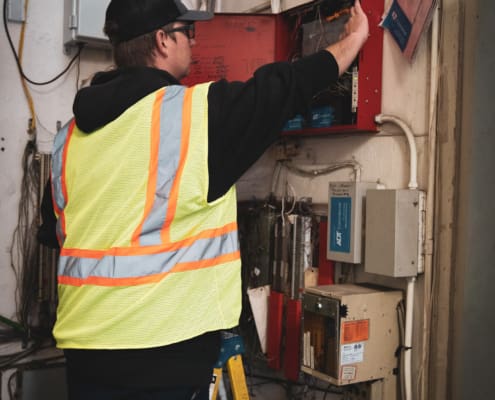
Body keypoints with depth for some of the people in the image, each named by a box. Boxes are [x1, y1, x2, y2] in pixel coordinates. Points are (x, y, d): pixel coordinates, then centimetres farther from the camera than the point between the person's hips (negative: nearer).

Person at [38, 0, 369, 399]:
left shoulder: (72, 133, 6)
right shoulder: (196, 111, -14)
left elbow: (53, 231, 14)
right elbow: (285, 87, -3)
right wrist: (354, 38, 12)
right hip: (164, 350, -6)